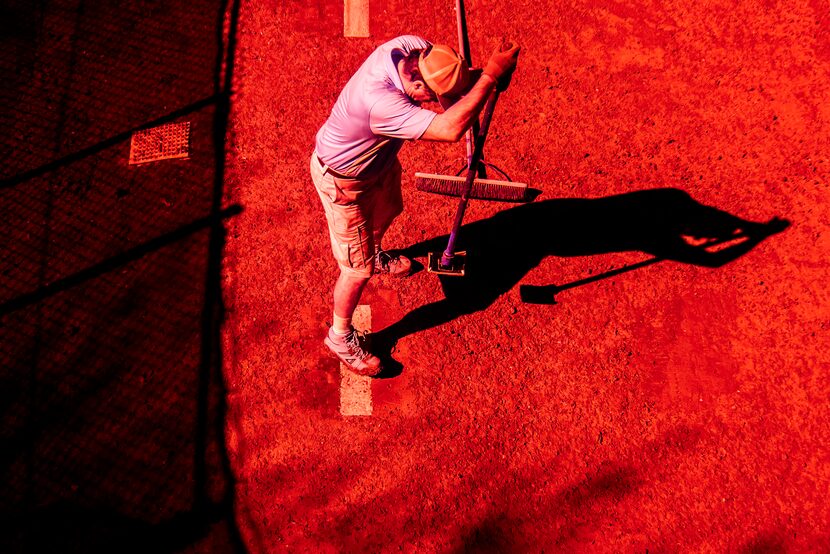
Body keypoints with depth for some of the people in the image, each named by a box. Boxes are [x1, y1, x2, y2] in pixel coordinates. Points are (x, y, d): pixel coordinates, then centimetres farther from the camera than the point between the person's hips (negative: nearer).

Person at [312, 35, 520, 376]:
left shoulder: (414, 47, -21)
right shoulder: (379, 101, -46)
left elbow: (458, 83, -4)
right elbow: (449, 129, -53)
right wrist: (490, 75, -48)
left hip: (380, 159, 9)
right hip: (343, 181, -8)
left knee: (386, 213, 34)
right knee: (359, 268, 3)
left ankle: (375, 255, 68)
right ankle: (340, 336, 27)